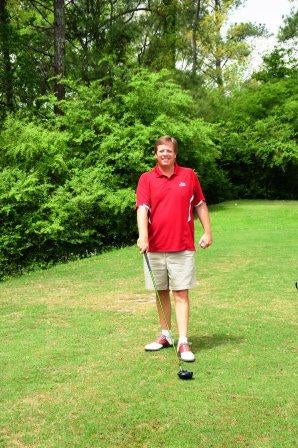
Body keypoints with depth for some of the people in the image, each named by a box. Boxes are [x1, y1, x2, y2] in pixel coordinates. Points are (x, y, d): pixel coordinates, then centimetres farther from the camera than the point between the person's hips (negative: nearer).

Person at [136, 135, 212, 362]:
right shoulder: (146, 178, 2)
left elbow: (200, 205, 12)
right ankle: (165, 335, 25)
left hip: (182, 247, -1)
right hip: (155, 247, 1)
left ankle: (183, 342, -1)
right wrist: (143, 236, -24)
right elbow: (142, 208, -10)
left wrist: (208, 232, 7)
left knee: (181, 293, -3)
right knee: (161, 292, 11)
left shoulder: (189, 175, 6)